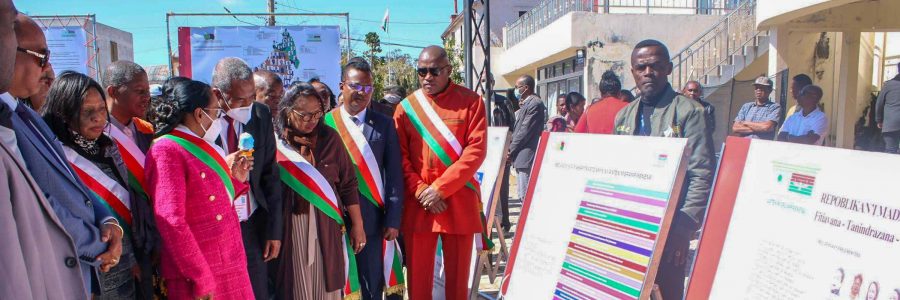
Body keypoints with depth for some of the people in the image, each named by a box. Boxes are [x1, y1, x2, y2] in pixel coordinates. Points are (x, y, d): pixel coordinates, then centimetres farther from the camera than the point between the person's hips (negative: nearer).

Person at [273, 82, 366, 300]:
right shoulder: (275, 142, -4)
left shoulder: (329, 138, 2)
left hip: (327, 228, 2)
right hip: (289, 229, -2)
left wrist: (358, 224, 5)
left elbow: (348, 184, 5)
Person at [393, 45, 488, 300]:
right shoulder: (406, 107, 6)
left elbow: (476, 151, -8)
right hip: (418, 203, 2)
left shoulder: (471, 101, -1)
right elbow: (400, 156, 3)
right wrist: (420, 191, -10)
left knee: (457, 275, 9)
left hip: (459, 200, -1)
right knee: (418, 276, 9)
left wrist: (440, 188, -13)